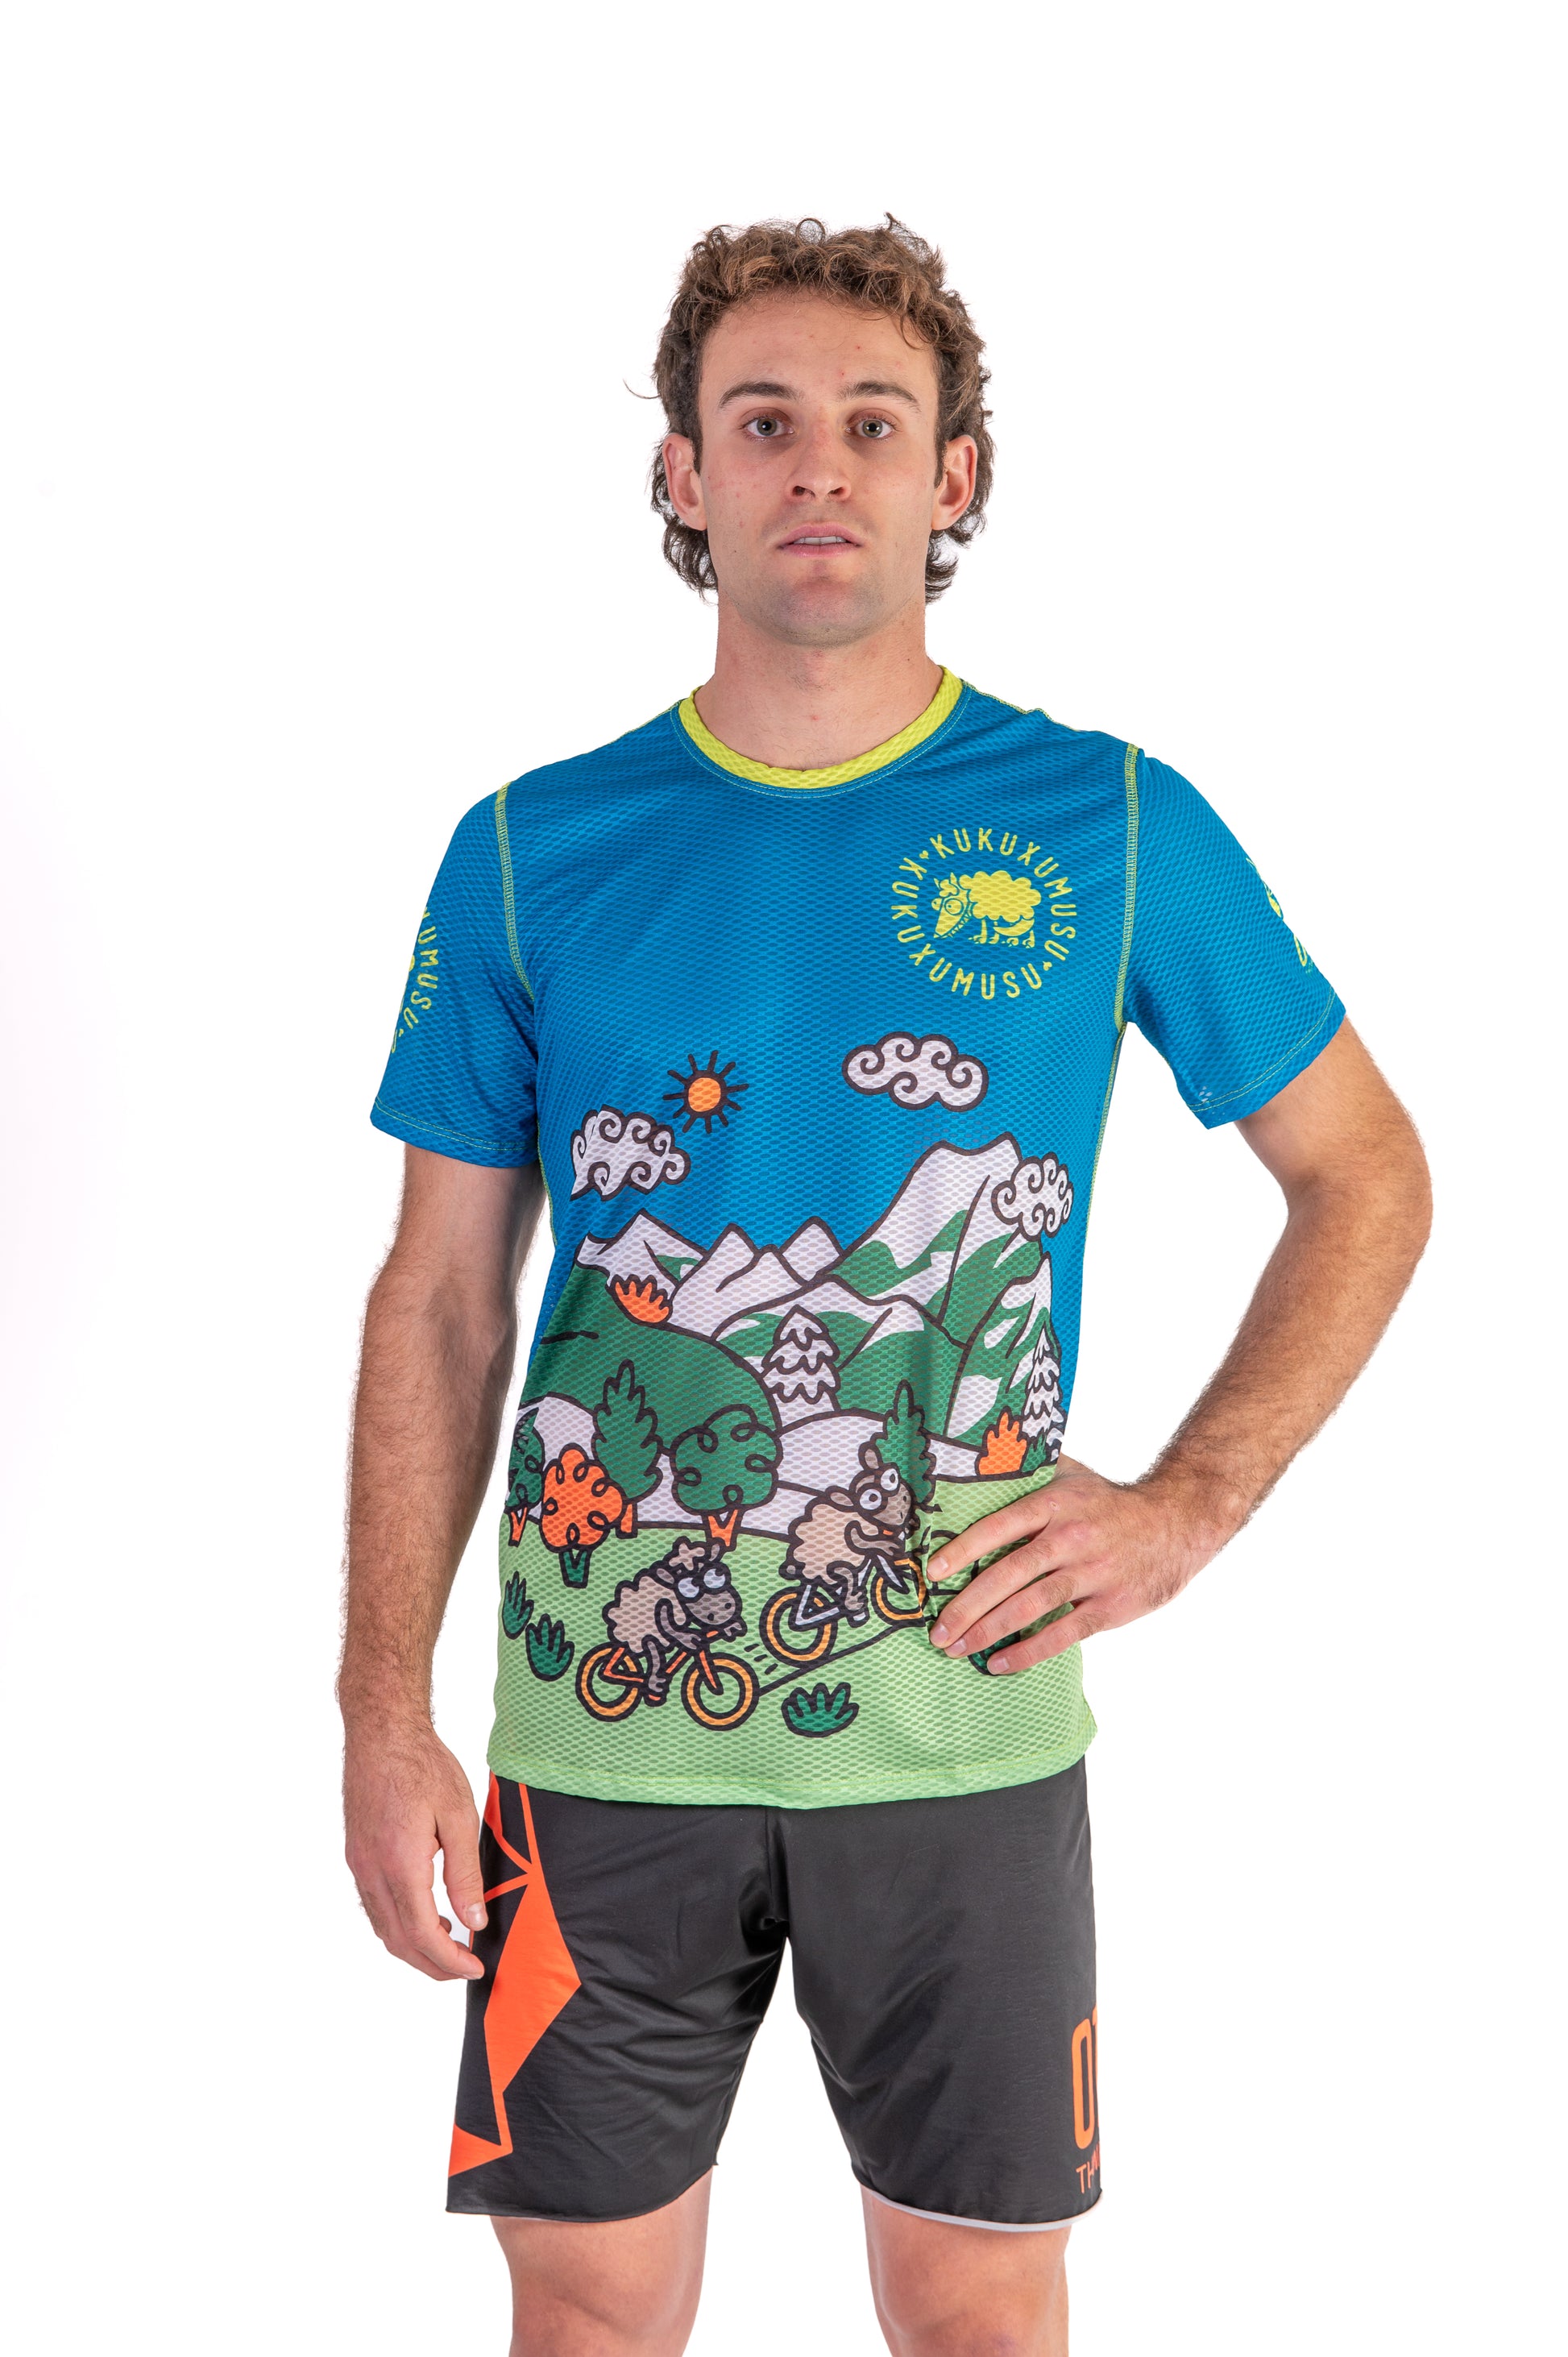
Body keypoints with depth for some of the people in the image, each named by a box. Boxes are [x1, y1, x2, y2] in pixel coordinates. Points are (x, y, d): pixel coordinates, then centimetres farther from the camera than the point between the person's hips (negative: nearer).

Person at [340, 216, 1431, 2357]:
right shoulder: (535, 853, 1)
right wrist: (387, 1716, -3)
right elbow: (442, 1305, 3)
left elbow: (1369, 1179, 7)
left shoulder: (1111, 829, -1)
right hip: (601, 1724, 1)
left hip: (961, 1721, 0)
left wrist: (1188, 1507, -5)